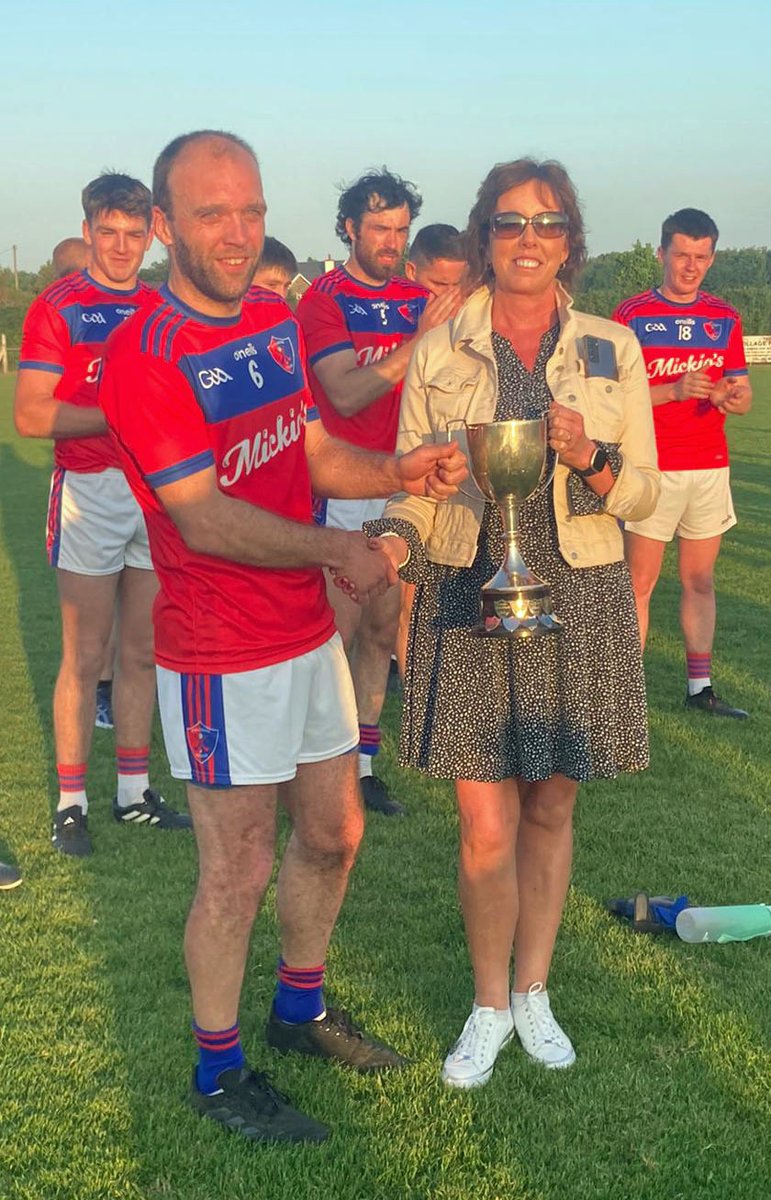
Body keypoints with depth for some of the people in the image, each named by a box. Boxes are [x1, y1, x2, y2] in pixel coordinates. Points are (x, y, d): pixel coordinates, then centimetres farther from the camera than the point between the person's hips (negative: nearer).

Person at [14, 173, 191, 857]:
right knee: (85, 657, -1)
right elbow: (31, 416, -12)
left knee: (144, 652, 10)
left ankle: (134, 792, 22)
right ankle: (72, 802, 11)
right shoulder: (58, 307, -5)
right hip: (91, 490, -5)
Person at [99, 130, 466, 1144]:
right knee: (240, 871, 4)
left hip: (311, 634, 8)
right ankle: (217, 1071, 25)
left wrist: (396, 473, -7)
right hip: (222, 657, -8)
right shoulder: (145, 355, -20)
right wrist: (335, 550, -34)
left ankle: (300, 1009, 41)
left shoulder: (277, 320, 8)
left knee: (333, 833, 19)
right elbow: (204, 520, -25)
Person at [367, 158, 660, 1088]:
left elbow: (643, 495, 3)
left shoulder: (612, 349, 3)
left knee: (550, 808, 13)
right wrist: (393, 538, -18)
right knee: (486, 827, -1)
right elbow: (412, 483, 3)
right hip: (467, 598, -1)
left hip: (577, 601, 1)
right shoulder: (439, 351, 2)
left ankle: (533, 991, 32)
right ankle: (489, 1004, 22)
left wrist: (591, 459, -17)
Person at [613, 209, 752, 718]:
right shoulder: (632, 314, -3)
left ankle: (700, 688, 16)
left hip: (710, 466, 5)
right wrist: (673, 391, -21)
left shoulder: (724, 318, 11)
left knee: (701, 580, 9)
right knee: (640, 582, -4)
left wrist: (732, 397, -11)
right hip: (651, 466, -4)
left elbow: (743, 394, 12)